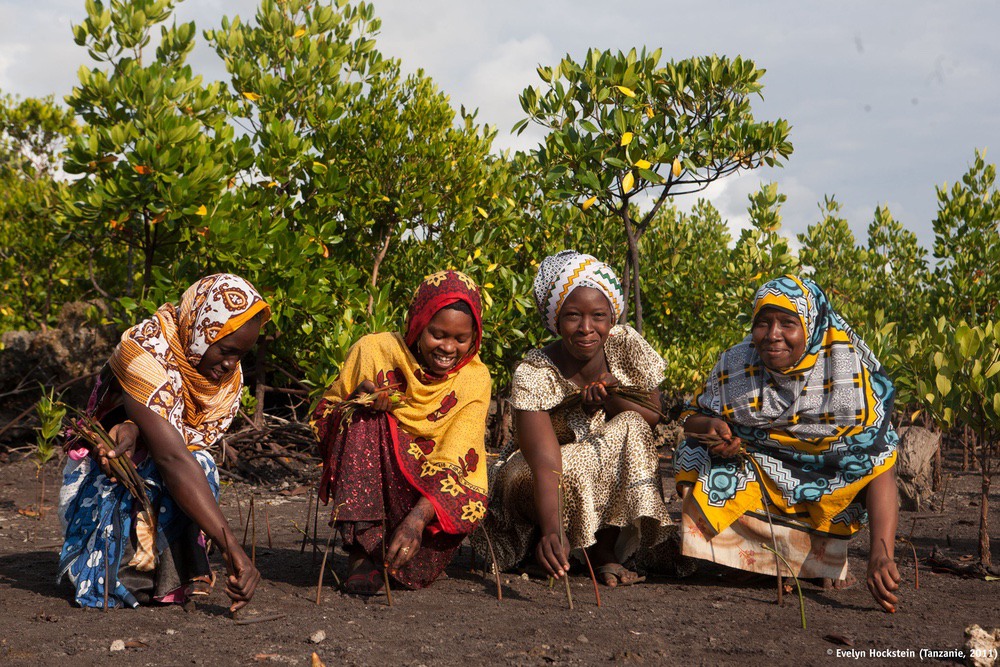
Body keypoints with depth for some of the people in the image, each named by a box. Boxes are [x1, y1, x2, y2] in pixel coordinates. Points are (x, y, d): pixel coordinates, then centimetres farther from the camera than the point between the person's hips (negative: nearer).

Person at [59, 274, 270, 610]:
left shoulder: (228, 373, -7)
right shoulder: (142, 352, -30)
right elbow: (172, 458, -40)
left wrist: (136, 427, -40)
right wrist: (232, 548, -47)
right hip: (104, 479, -5)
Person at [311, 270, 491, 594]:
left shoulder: (475, 379, -9)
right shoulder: (375, 351, -8)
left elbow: (454, 463, -20)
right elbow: (321, 419, 0)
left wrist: (418, 518, -38)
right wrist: (357, 400, -23)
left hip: (431, 492, 0)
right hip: (367, 484, 0)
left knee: (468, 503, -33)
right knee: (364, 417, -27)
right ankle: (363, 547, -28)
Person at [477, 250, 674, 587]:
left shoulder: (626, 344, -15)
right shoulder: (533, 373, -28)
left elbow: (654, 417, -4)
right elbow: (545, 461, -39)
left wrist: (612, 399, -26)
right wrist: (552, 530, -56)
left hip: (612, 476, 4)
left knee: (632, 429, -25)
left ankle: (606, 550, -17)